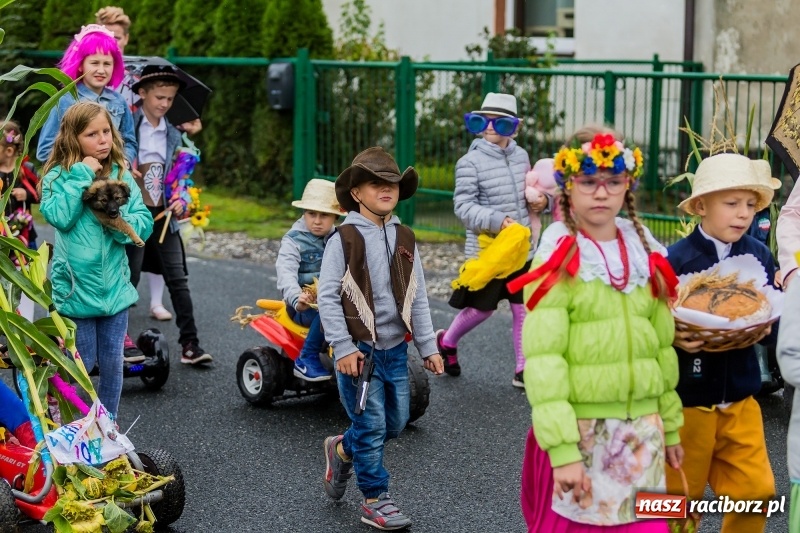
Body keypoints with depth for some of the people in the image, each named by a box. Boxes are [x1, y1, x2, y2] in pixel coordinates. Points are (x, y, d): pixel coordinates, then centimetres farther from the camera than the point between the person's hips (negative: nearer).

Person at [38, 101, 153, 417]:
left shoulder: (122, 176, 3)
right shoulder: (59, 175, -6)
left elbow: (145, 224, -1)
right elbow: (58, 217, -22)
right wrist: (80, 177, -19)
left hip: (115, 286, 3)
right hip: (76, 286, -3)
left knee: (112, 363, 11)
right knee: (82, 364, 5)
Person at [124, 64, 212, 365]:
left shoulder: (173, 135, 11)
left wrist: (179, 200, 2)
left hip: (163, 213, 4)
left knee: (178, 279, 2)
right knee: (130, 278, 2)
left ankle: (189, 343, 4)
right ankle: (120, 340, 14)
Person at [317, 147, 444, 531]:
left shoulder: (405, 240, 7)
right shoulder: (344, 239, -10)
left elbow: (418, 298, 11)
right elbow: (327, 297, -11)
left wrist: (428, 347, 9)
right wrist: (343, 348, -15)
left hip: (396, 349, 6)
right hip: (359, 350, -6)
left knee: (396, 422, 12)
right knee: (371, 426, -1)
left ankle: (342, 450, 38)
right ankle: (375, 500, 15)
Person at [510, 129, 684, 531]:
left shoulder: (647, 257, 8)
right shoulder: (557, 261, -8)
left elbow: (662, 347, 14)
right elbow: (543, 358, -14)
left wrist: (671, 426, 15)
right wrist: (562, 449, -21)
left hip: (642, 431, 4)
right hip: (581, 431, -4)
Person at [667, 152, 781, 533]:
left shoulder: (759, 256, -1)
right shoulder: (676, 258, -13)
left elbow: (774, 322, 5)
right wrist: (674, 339, -28)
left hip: (740, 398, 4)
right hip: (686, 399, -3)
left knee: (755, 491, 4)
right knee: (680, 494, 10)